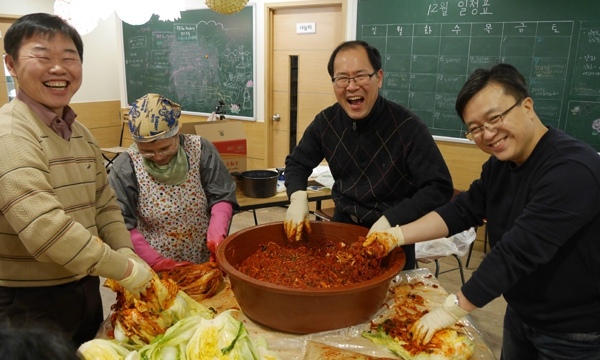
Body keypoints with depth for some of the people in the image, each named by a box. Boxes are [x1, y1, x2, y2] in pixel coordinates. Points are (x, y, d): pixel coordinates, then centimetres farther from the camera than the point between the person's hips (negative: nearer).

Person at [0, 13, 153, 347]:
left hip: (86, 287, 8)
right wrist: (124, 269, -24)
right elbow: (44, 226, -30)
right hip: (31, 301, -7)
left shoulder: (82, 134, 6)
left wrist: (125, 252, -7)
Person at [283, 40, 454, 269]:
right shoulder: (326, 122, -9)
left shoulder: (407, 126, -23)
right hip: (342, 225, 4)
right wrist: (298, 198, -17)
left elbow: (439, 188, -24)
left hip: (392, 235, -3)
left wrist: (390, 220, -35)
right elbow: (297, 163, 4)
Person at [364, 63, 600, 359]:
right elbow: (462, 211, -3)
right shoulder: (500, 165, 0)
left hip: (574, 331, -7)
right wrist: (397, 235, -16)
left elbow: (518, 252, -33)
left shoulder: (571, 169, -29)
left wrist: (452, 310, -30)